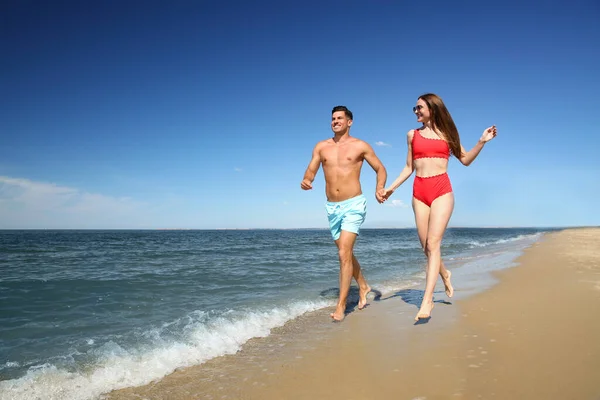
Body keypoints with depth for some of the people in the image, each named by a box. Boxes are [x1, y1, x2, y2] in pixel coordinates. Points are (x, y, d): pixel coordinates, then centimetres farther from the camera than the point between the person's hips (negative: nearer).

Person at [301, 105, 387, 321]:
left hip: (353, 205, -5)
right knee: (346, 253, 17)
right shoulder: (321, 147, 9)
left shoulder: (360, 146, 0)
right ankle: (363, 286, 40)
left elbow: (380, 169, 6)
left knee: (344, 254, -14)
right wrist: (305, 181, -19)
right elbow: (310, 171, 4)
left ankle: (341, 305, -6)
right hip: (332, 207, 5)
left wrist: (379, 188, -13)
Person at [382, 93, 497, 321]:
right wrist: (391, 188, 11)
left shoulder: (447, 133, 10)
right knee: (426, 246, 5)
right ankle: (444, 274, 36)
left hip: (442, 190, -3)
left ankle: (427, 301, -16)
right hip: (419, 192, 3)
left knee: (433, 243, -14)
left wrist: (482, 142, -1)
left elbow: (465, 160, 12)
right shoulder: (413, 134, 14)